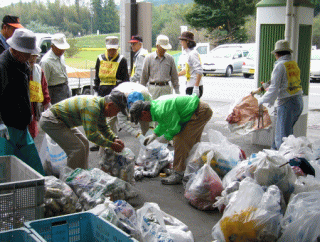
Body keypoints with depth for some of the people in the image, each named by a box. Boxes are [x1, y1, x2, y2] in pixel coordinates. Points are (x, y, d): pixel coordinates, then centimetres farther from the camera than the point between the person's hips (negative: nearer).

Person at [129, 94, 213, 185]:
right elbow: (165, 123, 24)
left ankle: (178, 173, -7)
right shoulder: (155, 104, 7)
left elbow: (174, 128, -19)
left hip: (200, 112, -11)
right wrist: (154, 135, 23)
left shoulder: (161, 111, -27)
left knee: (179, 140, -12)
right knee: (193, 141, 24)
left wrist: (166, 137, -1)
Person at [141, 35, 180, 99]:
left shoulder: (170, 58, 9)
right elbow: (144, 76, 7)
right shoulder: (149, 58, 4)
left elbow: (174, 77, 14)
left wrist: (177, 92, 11)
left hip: (166, 88, 2)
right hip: (153, 88, -1)